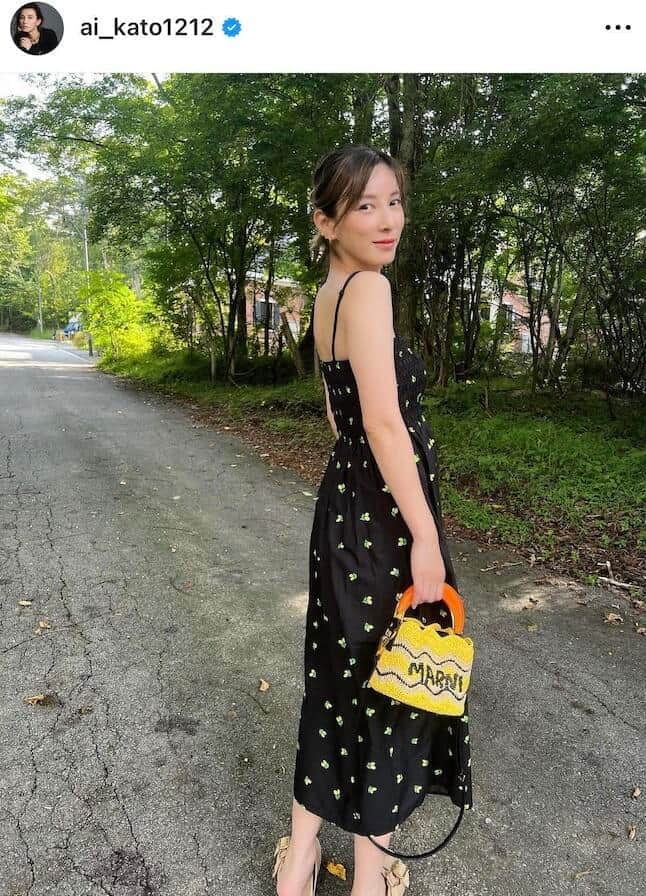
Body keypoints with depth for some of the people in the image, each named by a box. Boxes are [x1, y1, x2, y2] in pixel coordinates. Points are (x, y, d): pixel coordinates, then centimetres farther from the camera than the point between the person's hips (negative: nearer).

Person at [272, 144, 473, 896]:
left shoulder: (328, 294, 14)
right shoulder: (366, 287, -15)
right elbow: (385, 421, -23)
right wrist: (425, 535, -20)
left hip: (345, 503, 9)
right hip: (383, 515, -9)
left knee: (338, 677, 18)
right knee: (389, 681, 8)